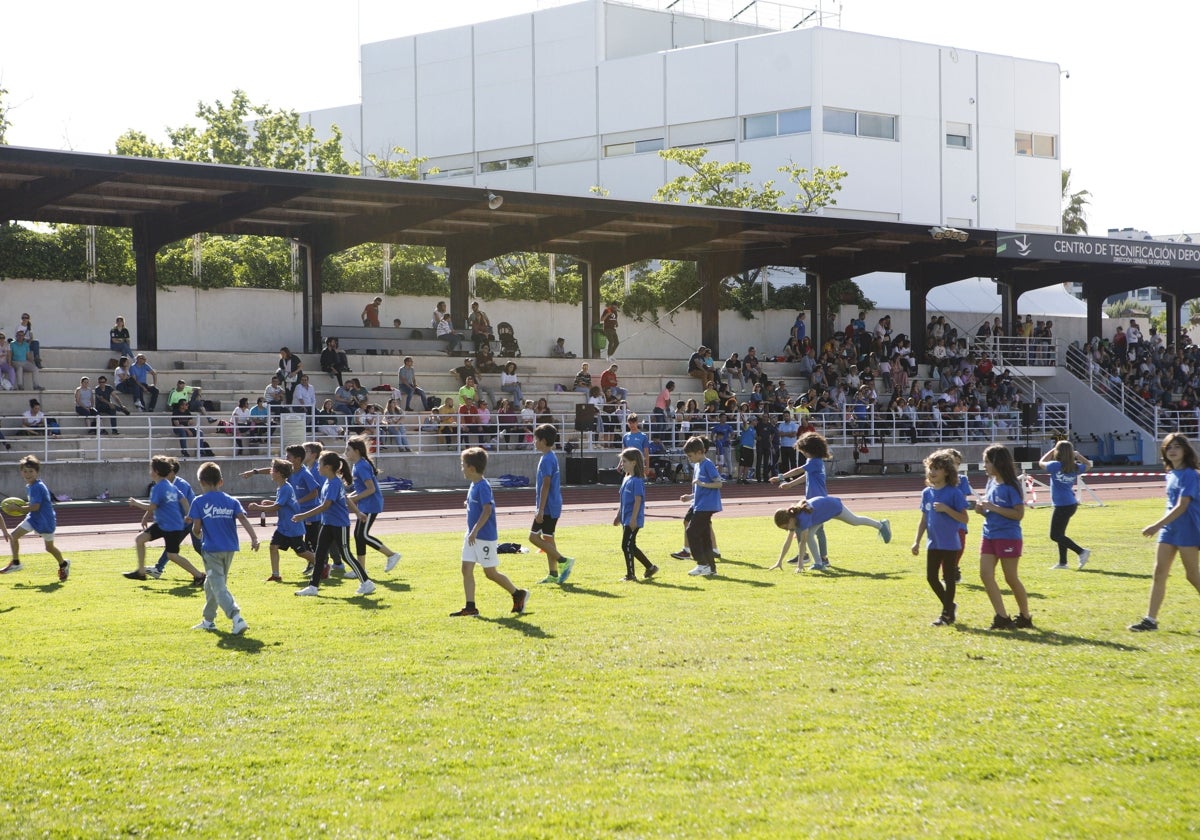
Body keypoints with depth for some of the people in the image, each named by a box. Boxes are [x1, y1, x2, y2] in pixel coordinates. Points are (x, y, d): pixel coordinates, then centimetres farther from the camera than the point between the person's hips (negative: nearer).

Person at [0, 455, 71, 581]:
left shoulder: (37, 487, -24)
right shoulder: (29, 486, 5)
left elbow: (36, 506, -28)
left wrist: (20, 509, -20)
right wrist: (22, 506, 0)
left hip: (45, 521, -8)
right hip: (33, 519, 8)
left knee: (49, 547, 8)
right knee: (13, 536, -4)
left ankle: (63, 564, 34)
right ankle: (15, 563, 7)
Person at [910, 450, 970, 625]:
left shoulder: (954, 493, -11)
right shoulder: (927, 493, 5)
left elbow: (964, 518, -12)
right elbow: (924, 520, 11)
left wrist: (946, 509, -23)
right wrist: (917, 542, 7)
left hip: (950, 543, -6)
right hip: (933, 543, 6)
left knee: (949, 578, 2)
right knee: (931, 577, 8)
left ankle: (947, 613, 13)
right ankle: (949, 606, 27)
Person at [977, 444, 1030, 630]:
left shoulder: (1011, 486, -14)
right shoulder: (991, 483, 9)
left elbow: (1019, 514, -18)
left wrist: (994, 508, -21)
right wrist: (983, 510, -3)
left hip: (1008, 537, -7)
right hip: (989, 536, 7)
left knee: (1011, 578, 2)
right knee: (985, 574, -3)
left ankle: (1025, 617, 17)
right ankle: (1002, 617, 1)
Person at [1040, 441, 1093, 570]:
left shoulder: (1055, 466, -13)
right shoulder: (1075, 467, 4)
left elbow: (1041, 462, 6)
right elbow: (1088, 465, 25)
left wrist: (1052, 451, 12)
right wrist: (1077, 455, 17)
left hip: (1062, 505, -8)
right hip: (1071, 504, 8)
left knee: (1055, 535, -4)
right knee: (1059, 534, 17)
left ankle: (1081, 552, -13)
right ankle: (1062, 562, 20)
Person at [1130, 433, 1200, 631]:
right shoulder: (1170, 475, 10)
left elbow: (1182, 506, -22)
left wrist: (1157, 525, -27)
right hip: (1169, 529, 8)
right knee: (1159, 572, 2)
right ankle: (1151, 619, 2)